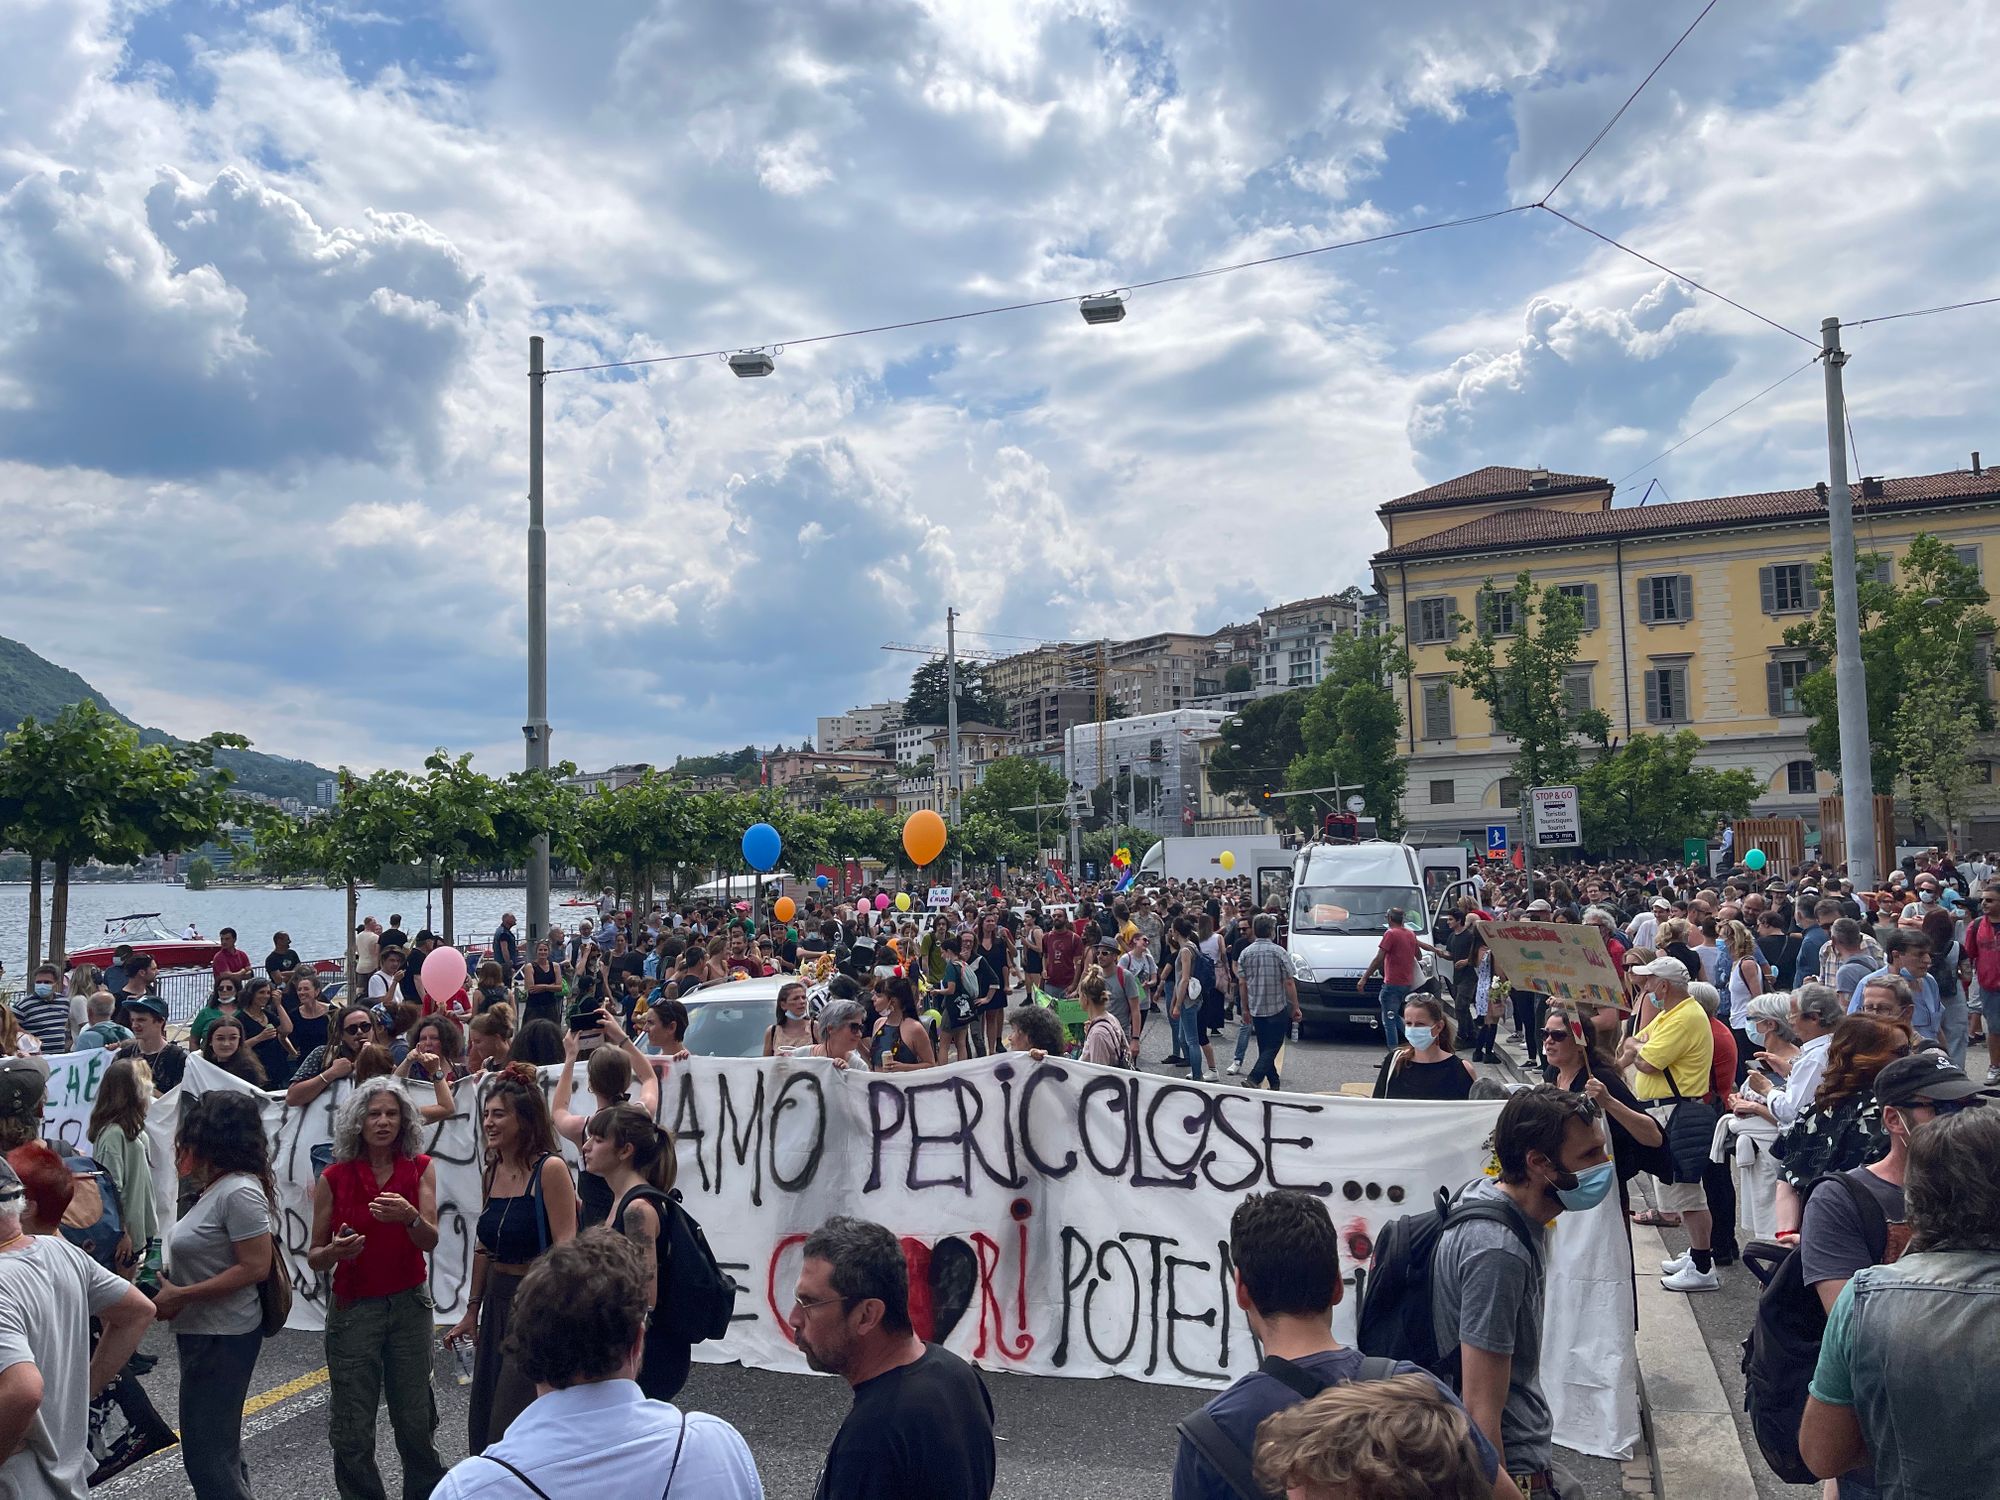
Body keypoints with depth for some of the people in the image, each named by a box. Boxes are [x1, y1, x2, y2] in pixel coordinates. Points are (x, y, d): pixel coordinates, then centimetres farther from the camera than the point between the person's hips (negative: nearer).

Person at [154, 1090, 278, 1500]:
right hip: (204, 1332, 10)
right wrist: (171, 1281, 2)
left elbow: (254, 1267, -25)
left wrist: (181, 1296, -22)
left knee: (205, 1451, -2)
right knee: (219, 1444, 20)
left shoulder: (240, 1192, -22)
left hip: (222, 1339, -10)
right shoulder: (219, 1186, 8)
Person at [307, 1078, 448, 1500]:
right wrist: (333, 1252, -21)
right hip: (352, 1307, -1)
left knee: (415, 1422, 6)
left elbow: (430, 1241, -9)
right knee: (352, 1432, 2)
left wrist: (410, 1216, -30)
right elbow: (314, 1256, 1)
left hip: (409, 1305, 1)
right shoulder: (334, 1178, -4)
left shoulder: (420, 1169, -1)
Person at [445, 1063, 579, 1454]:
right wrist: (472, 1311, 18)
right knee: (485, 1417, 16)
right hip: (497, 1298, 8)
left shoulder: (550, 1169, -15)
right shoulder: (492, 1172, 8)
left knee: (514, 1425, -3)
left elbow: (565, 1247, -19)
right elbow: (484, 1248, 16)